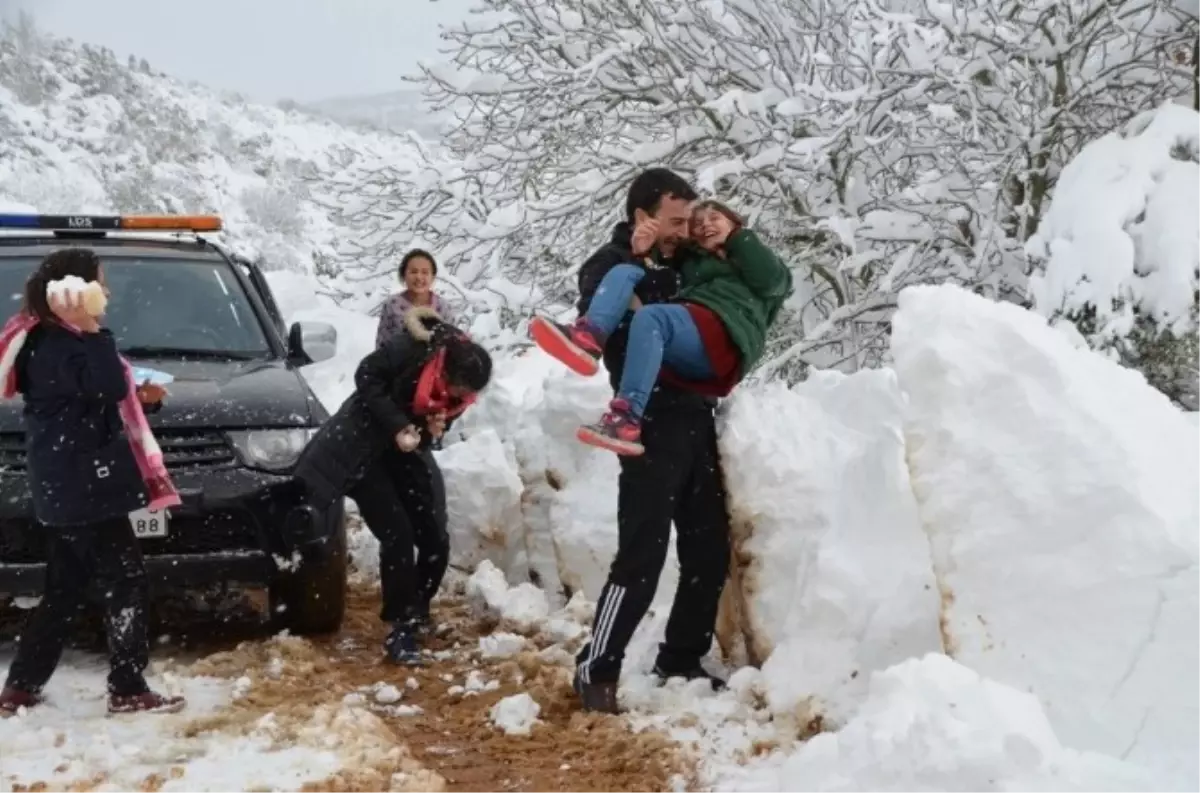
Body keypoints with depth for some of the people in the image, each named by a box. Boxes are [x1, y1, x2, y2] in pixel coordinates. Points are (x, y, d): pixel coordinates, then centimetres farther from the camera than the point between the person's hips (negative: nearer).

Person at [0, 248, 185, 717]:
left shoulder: (48, 340, 16)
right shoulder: (56, 344, -17)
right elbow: (109, 387, -29)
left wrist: (137, 396, 19)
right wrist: (90, 331, -28)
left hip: (67, 488, 10)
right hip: (82, 488, -10)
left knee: (65, 590, 14)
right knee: (126, 583, -4)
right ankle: (128, 691, 1)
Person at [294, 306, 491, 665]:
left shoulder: (460, 388, -9)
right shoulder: (413, 347, -28)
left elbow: (440, 417, 5)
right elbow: (366, 377, -20)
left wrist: (431, 430, -19)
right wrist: (397, 425, -26)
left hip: (407, 452, 6)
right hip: (362, 447, -6)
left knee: (435, 541, 1)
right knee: (397, 535, -14)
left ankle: (416, 615, 22)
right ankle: (402, 628, -5)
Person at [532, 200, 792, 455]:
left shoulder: (756, 260, 29)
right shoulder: (692, 262, 39)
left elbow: (775, 281, 5)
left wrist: (739, 238, 14)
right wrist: (641, 252, 5)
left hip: (725, 339, -5)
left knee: (649, 317, -32)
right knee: (625, 271, -7)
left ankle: (627, 419, -45)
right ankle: (588, 339, -35)